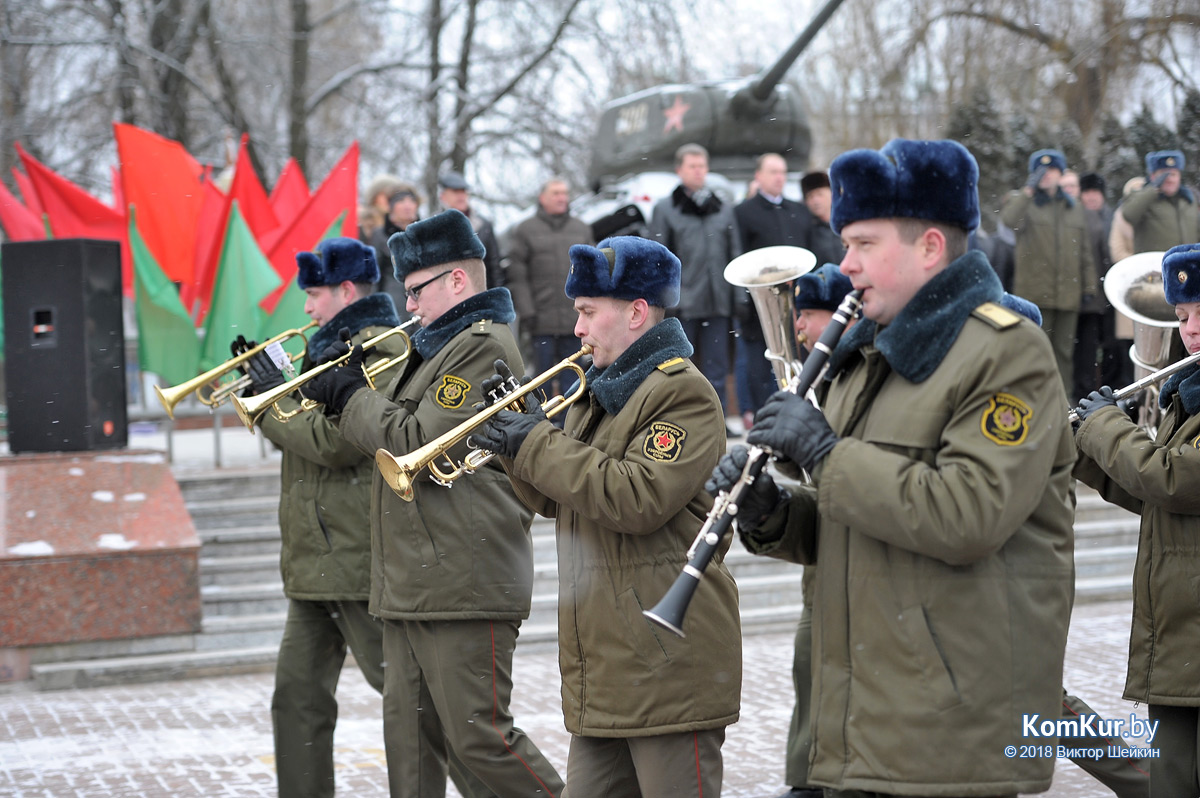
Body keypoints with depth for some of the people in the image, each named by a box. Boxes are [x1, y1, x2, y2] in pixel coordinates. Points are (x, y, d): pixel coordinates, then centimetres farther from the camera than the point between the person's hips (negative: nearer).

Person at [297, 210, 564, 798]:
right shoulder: (438, 346, 22)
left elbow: (421, 446, -18)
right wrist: (348, 386, 6)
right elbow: (392, 428, 22)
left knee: (479, 737, -7)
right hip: (411, 585, 10)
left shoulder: (484, 347, -11)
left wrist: (350, 397, -6)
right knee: (409, 737, 10)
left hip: (462, 584, -10)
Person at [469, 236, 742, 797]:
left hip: (666, 662, -9)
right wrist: (517, 426, 7)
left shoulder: (683, 393, -11)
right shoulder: (599, 394, 20)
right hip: (603, 667, 9)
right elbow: (556, 503, 22)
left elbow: (638, 499, -24)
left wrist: (538, 444, -16)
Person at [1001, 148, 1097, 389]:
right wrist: (1029, 190, -18)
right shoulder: (1022, 200, 7)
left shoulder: (1074, 208, 19)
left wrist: (1090, 285, 13)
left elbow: (1084, 250, 20)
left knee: (1064, 350, 6)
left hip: (1068, 294, 4)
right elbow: (1010, 220, -18)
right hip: (1034, 292, -4)